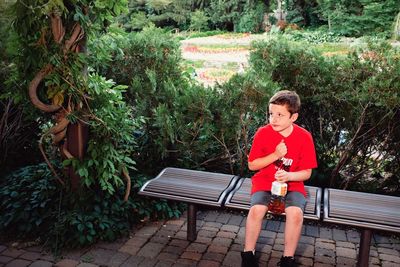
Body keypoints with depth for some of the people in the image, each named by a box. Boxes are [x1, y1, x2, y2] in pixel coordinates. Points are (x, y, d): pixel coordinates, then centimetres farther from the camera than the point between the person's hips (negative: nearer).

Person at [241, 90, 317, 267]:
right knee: (256, 210, -29)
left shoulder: (304, 137, -9)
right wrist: (275, 155, -18)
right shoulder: (263, 133, -9)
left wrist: (289, 176, -25)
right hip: (265, 181, 0)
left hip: (292, 184, 0)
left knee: (295, 213, -30)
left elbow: (307, 172, -5)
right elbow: (252, 165, -5)